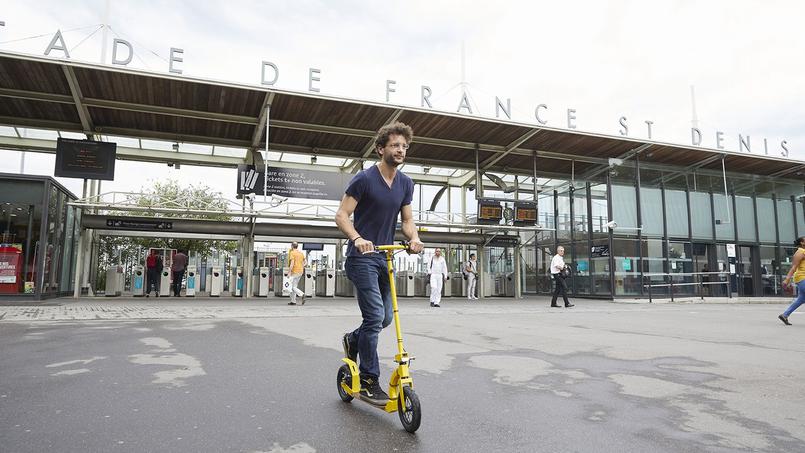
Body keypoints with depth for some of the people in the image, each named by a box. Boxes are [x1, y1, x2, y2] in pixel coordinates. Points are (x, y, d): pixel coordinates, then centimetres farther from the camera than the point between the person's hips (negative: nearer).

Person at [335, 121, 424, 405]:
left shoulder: (405, 184, 9)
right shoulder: (364, 179, -10)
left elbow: (407, 220, 10)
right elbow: (341, 216, -12)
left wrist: (414, 238, -13)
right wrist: (357, 239, -31)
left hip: (384, 257, 7)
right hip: (362, 257, -7)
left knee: (385, 318, 10)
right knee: (375, 316, -13)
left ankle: (352, 340, 40)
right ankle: (368, 381, 1)